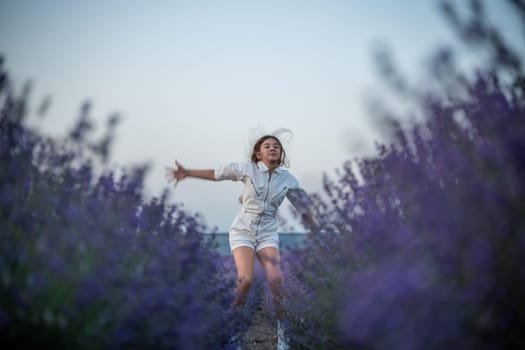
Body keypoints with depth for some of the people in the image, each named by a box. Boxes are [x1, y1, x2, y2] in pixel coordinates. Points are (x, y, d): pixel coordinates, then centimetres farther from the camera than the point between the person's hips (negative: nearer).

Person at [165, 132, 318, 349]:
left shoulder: (288, 180, 2)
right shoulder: (248, 169, -5)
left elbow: (303, 207, 10)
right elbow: (216, 174, -1)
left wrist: (317, 233, 12)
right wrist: (187, 173, -5)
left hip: (267, 233, 2)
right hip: (243, 230, -2)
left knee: (276, 279, -15)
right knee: (246, 279, -18)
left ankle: (282, 327, 3)